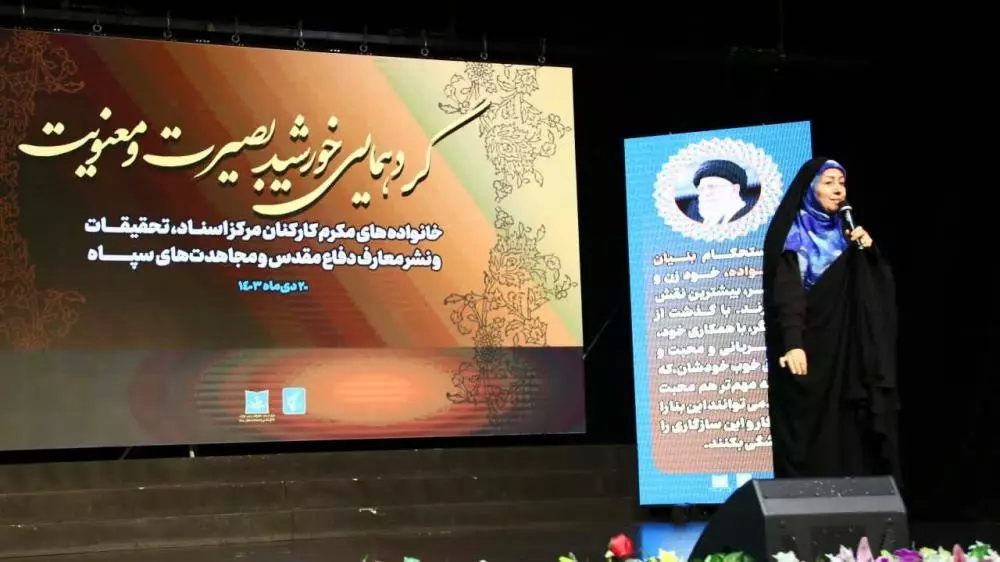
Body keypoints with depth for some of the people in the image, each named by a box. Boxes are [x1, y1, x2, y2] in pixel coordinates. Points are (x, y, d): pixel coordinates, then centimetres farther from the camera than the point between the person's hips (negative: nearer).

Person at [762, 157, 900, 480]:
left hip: (845, 350, 6)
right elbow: (787, 295, -17)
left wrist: (869, 252, -6)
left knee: (846, 433, 3)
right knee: (809, 435, -6)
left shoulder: (845, 232, 14)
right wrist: (792, 344, -30)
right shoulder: (793, 236, -4)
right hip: (808, 349, -6)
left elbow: (879, 290, 11)